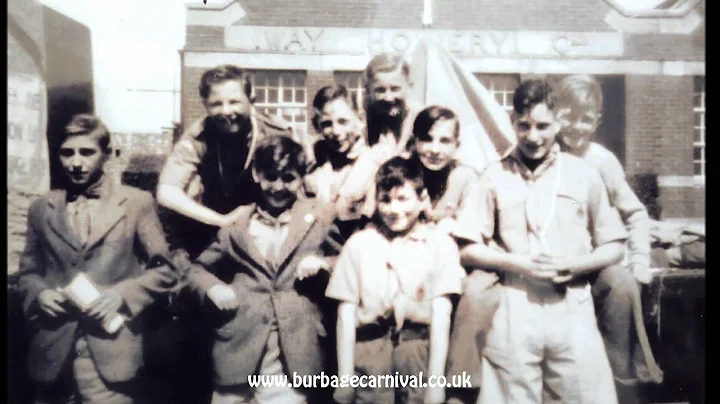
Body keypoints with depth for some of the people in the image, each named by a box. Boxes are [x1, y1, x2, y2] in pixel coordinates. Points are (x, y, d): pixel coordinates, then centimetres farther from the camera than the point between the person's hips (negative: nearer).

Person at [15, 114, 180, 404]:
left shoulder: (137, 203, 2)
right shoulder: (41, 209, 11)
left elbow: (164, 271, 2)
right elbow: (28, 272, 17)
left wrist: (123, 294, -12)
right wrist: (39, 294, -3)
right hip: (53, 352, 3)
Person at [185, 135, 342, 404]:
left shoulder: (320, 219, 5)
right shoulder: (237, 222, 7)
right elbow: (198, 269, 15)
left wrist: (324, 263, -10)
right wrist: (213, 288, -5)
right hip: (238, 351, 2)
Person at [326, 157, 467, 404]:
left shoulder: (441, 244, 2)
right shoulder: (358, 243, 6)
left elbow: (441, 314, -2)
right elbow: (346, 312, 5)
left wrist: (436, 381, -7)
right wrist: (345, 379, 1)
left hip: (419, 348, -1)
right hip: (369, 349, 1)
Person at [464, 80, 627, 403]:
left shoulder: (584, 175, 7)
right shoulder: (494, 177, 3)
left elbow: (614, 247, 11)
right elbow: (467, 250, 3)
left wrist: (576, 264, -8)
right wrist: (515, 262, -11)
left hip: (573, 310, 1)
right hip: (513, 310, -1)